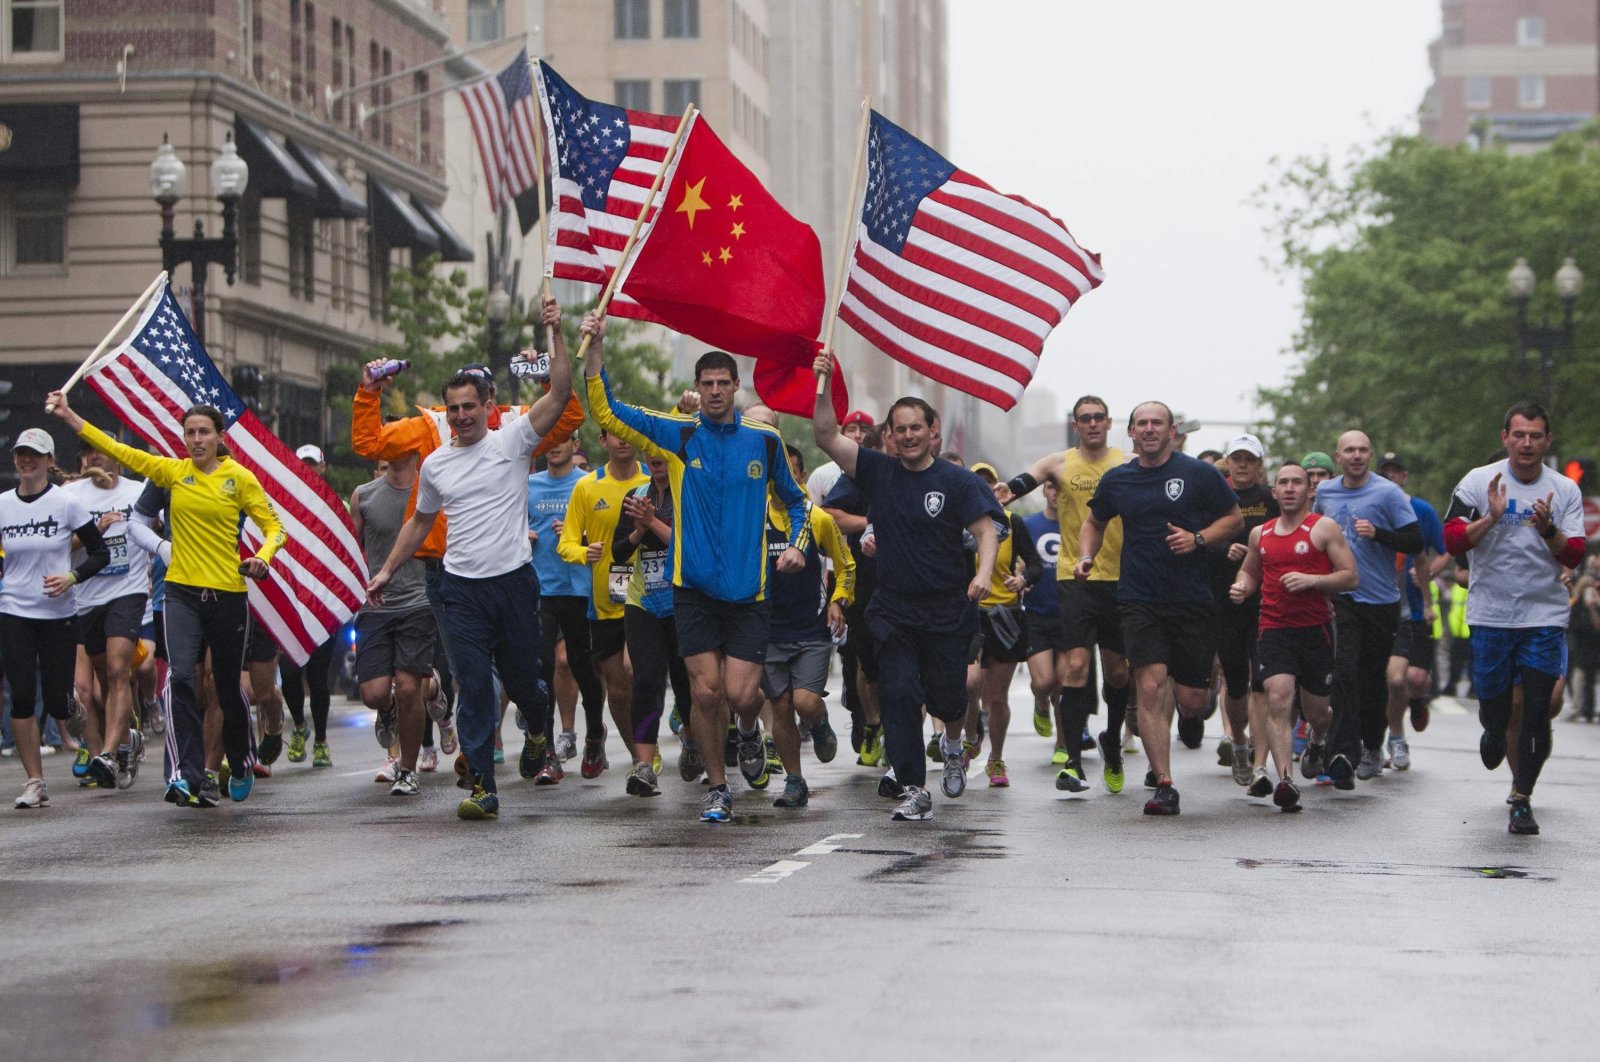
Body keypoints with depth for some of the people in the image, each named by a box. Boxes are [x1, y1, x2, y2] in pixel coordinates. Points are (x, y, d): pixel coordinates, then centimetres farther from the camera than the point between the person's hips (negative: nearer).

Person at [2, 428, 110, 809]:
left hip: (58, 616, -2)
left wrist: (72, 577, -17)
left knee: (58, 703, -1)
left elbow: (101, 553, -2)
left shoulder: (66, 503, -5)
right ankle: (35, 782, 0)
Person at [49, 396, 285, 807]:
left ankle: (241, 768, 35)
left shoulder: (239, 478, -1)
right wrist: (67, 414, 1)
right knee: (180, 676, -19)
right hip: (183, 592, 1)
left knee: (229, 688, 10)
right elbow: (117, 450, 5)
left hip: (227, 595, -1)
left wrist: (262, 557, -20)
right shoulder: (173, 471, 5)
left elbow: (273, 526, 1)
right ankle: (188, 776, -22)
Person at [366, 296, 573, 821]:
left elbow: (561, 392, -11)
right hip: (461, 589, 2)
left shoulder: (511, 440, -1)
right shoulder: (435, 465, 10)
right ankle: (481, 785, -4)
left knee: (522, 680, 8)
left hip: (514, 581, -2)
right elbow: (419, 522, 24)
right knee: (474, 687, -5)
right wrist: (387, 571, 19)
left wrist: (555, 334, -18)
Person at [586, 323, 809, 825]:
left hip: (748, 591, 0)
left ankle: (749, 732, 29)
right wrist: (595, 347, -13)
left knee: (741, 694, -7)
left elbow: (795, 499, 18)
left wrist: (797, 545, 1)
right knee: (705, 691, -2)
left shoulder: (765, 441, 4)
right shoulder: (678, 435, 1)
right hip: (694, 588, 0)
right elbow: (606, 411, -3)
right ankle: (718, 788, 14)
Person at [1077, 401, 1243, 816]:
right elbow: (1095, 522, 25)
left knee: (1192, 703, 1)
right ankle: (1164, 786, -13)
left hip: (1192, 599, -1)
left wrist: (1198, 538, -10)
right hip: (1139, 600, 1)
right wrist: (1085, 557, 6)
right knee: (1150, 687, -15)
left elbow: (1234, 519, 7)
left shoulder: (1199, 474, -1)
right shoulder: (1116, 480, 8)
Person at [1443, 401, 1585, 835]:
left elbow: (1574, 557, -1)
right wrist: (1491, 518, -20)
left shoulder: (1565, 490, 4)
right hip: (1490, 615, -1)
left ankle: (1522, 800, 3)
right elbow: (1451, 540, -7)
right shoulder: (1479, 482, -1)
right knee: (1493, 706, 7)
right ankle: (1494, 733, 45)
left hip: (1545, 616, 1)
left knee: (1537, 710, -5)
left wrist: (1548, 529, -19)